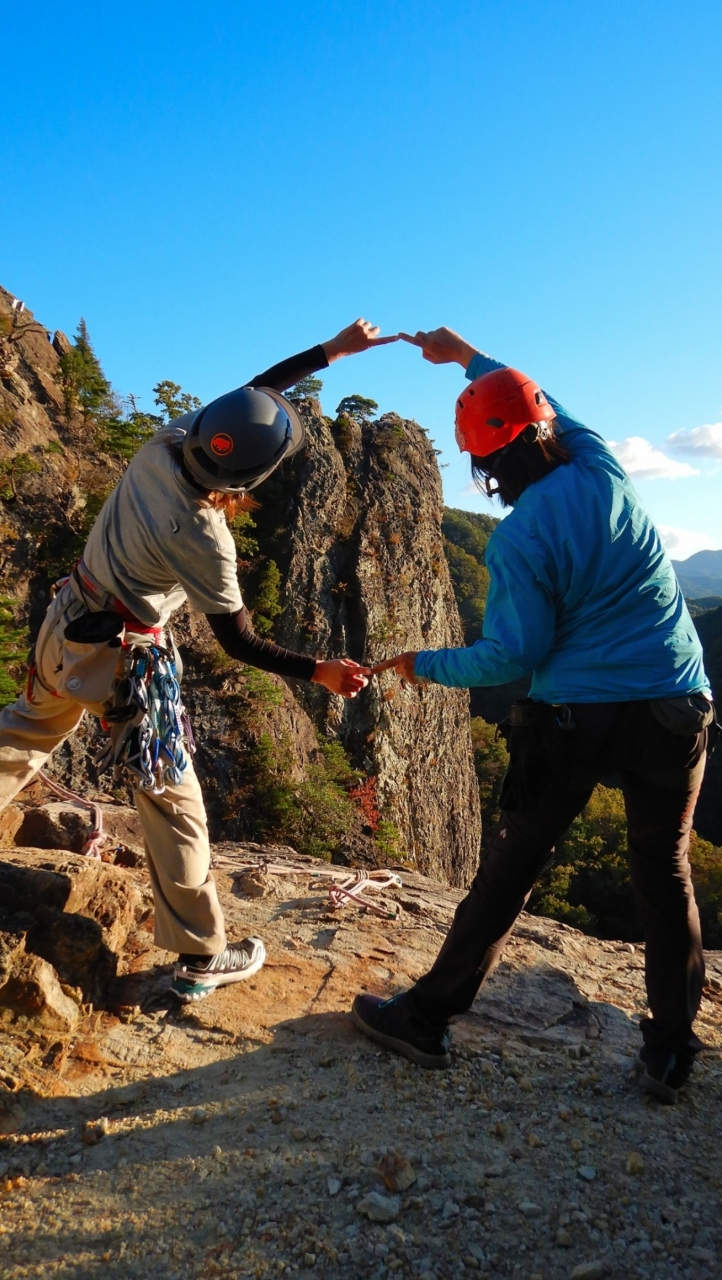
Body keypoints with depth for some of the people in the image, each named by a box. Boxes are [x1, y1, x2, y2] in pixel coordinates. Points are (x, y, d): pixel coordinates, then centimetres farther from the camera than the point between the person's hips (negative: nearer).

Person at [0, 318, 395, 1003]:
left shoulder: (166, 441, -12)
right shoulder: (204, 541, -28)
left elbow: (259, 387, 0)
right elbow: (239, 642, -19)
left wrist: (335, 348, 4)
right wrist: (319, 671, -23)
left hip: (67, 621, 8)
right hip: (122, 659, -7)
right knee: (172, 799, 4)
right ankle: (201, 958, 15)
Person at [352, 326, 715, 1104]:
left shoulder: (517, 540, -13)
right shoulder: (604, 471, 1)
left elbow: (513, 656, -12)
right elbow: (549, 407, 20)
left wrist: (423, 666, 2)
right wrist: (468, 357, 31)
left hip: (573, 718, -4)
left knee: (509, 872, 6)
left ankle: (427, 1018, 19)